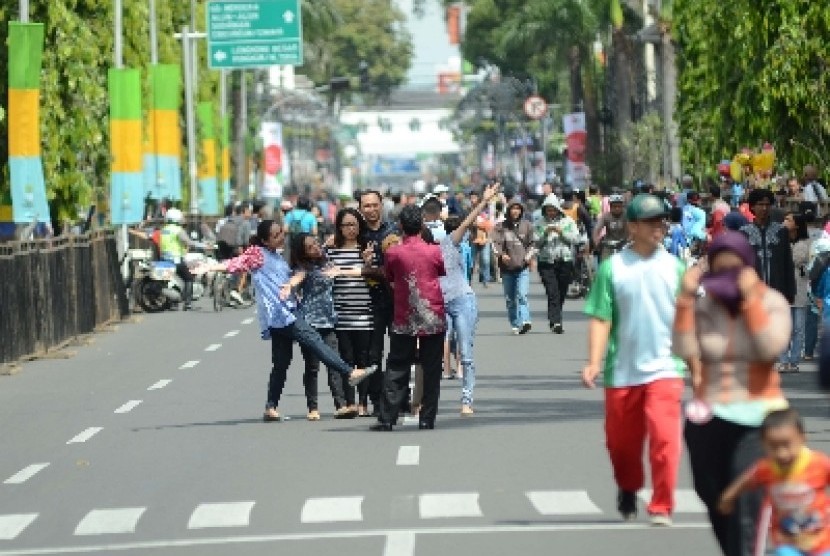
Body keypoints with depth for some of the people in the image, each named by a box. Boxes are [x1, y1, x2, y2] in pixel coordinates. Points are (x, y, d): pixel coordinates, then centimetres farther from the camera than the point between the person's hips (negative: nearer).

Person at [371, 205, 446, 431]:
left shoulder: (393, 253, -4)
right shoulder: (434, 251, -4)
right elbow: (443, 272, 13)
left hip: (404, 321, 0)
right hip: (433, 319, 0)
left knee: (397, 370, 5)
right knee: (431, 370, 5)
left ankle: (387, 419, 0)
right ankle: (427, 419, 4)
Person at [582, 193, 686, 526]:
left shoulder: (674, 268, 4)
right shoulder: (612, 268, -1)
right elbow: (600, 318, -4)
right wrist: (594, 362, -13)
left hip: (664, 368, 0)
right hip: (622, 371, 0)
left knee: (664, 436, -16)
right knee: (621, 440, 13)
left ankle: (662, 507, -8)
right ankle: (627, 490, 42)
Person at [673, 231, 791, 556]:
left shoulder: (771, 303, -1)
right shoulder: (702, 306, 3)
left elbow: (771, 347, -17)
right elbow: (684, 350, -10)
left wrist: (750, 298, -19)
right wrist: (686, 299, -13)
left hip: (756, 419, -3)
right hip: (708, 417, 4)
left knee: (746, 504, -17)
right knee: (715, 502, 12)